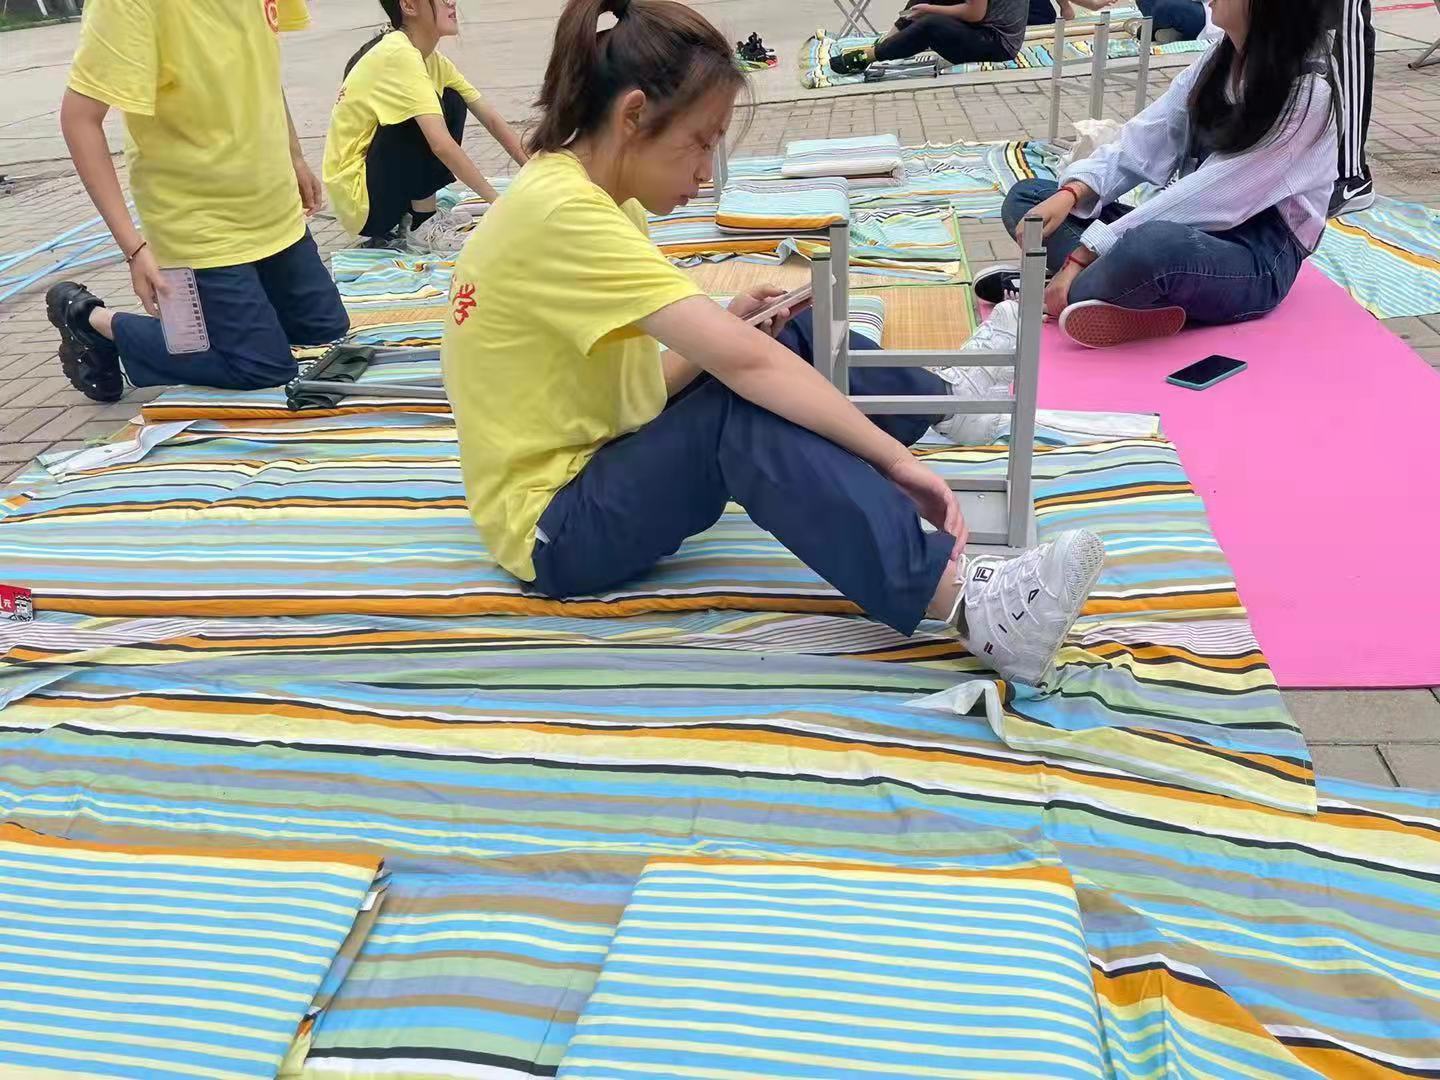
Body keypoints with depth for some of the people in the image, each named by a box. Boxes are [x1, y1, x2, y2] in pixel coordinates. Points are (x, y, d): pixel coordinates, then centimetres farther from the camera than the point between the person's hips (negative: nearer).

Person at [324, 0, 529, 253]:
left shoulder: (431, 58, 5)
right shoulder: (398, 54, -23)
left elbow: (489, 118, 5)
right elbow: (441, 144, -32)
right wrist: (497, 202, -30)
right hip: (360, 198, -9)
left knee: (453, 102, 4)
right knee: (422, 121, -24)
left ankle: (421, 213, 5)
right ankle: (422, 228, -11)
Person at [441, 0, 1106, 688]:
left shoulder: (589, 198, 6)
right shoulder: (560, 211, -25)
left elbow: (637, 390, 5)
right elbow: (742, 364, -32)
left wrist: (724, 330, -9)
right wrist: (894, 457, -30)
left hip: (603, 460, 9)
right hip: (556, 529, -9)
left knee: (795, 343, 6)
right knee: (748, 404, -31)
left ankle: (937, 399, 27)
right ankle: (964, 602, -38)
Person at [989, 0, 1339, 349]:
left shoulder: (1307, 95, -17)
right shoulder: (1218, 60, 5)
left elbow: (1210, 198, -23)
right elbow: (1142, 142, 3)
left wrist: (1086, 252, -24)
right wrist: (1070, 195, -15)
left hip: (1258, 259, -8)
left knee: (1155, 244, -44)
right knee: (1025, 197, -2)